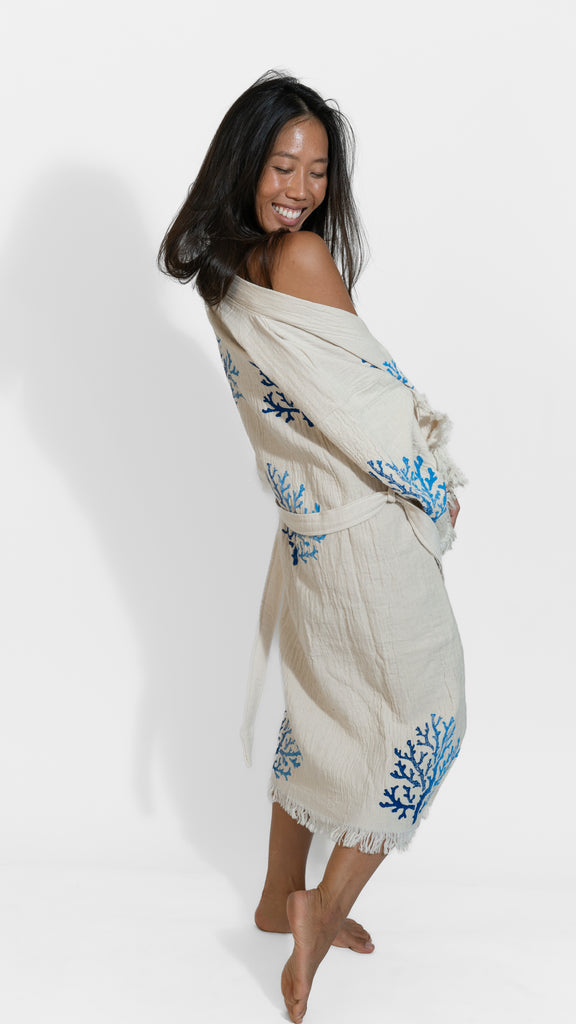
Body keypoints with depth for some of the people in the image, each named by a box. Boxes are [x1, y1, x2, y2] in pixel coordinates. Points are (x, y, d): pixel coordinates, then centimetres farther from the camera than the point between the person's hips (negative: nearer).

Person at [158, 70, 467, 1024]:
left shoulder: (222, 277, 6)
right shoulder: (305, 257, -20)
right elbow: (368, 399, -18)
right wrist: (438, 486, -2)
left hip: (307, 529, 8)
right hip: (370, 528, -8)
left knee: (323, 708, 22)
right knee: (425, 713, 9)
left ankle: (283, 896, 37)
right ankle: (324, 909, 13)